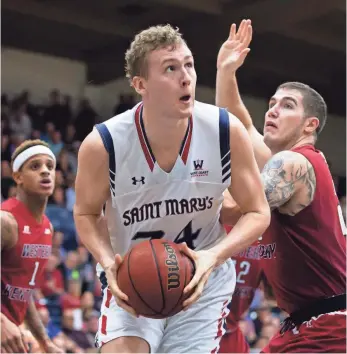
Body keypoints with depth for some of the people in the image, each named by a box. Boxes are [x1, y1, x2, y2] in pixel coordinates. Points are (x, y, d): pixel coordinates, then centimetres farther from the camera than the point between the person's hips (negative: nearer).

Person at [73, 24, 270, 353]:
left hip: (204, 278, 1)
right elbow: (86, 214, -2)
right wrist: (108, 263, -22)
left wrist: (213, 257, -26)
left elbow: (258, 212, -8)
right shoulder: (102, 145, -21)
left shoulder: (228, 132, -19)